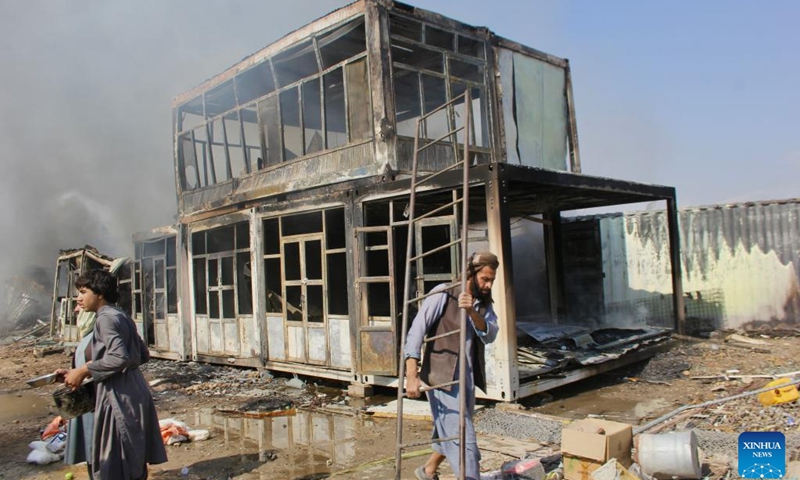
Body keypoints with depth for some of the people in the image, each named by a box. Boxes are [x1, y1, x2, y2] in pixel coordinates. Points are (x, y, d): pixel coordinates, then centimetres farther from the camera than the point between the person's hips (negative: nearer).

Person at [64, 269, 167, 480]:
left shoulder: (106, 318, -12)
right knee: (134, 461, 18)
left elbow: (119, 357, -25)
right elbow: (143, 355, 18)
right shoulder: (121, 316, 15)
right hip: (134, 392, 9)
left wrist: (84, 370, -16)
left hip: (120, 397, -9)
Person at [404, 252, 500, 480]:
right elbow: (416, 331, -15)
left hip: (467, 378, 7)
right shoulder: (444, 293, -11)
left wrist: (472, 312, -30)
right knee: (463, 438, -8)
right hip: (442, 377, -7)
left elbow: (489, 335, -11)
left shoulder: (484, 303, 7)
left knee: (451, 433, 21)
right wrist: (411, 376, -22)